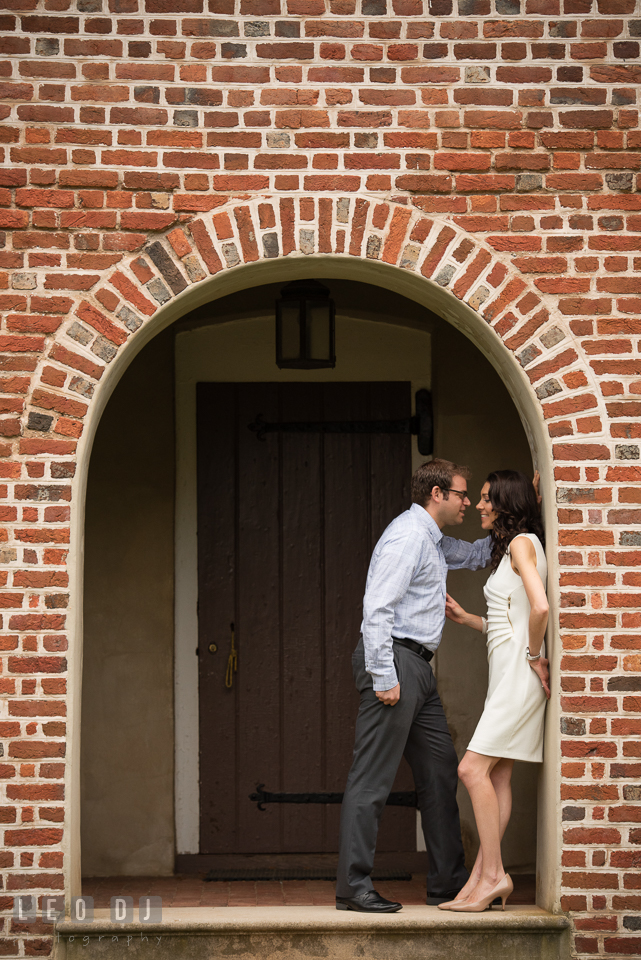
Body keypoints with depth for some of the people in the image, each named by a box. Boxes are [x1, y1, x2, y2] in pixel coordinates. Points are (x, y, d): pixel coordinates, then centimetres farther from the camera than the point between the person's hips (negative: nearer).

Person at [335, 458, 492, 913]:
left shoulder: (434, 542, 20)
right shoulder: (408, 535, -12)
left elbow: (474, 555, 41)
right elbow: (377, 607, -20)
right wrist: (383, 677, -24)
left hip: (417, 668, 11)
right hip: (394, 659, -11)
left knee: (440, 769, 11)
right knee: (374, 776, -9)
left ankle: (448, 882, 18)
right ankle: (353, 887, -7)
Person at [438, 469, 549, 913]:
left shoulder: (522, 542, -10)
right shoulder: (511, 548, 19)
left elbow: (540, 607, -24)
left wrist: (535, 656, -13)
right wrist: (464, 618, 18)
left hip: (519, 671, -10)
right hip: (507, 673, 10)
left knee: (474, 768, -13)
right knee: (497, 776, 5)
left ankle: (493, 874, -12)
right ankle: (483, 878, 4)